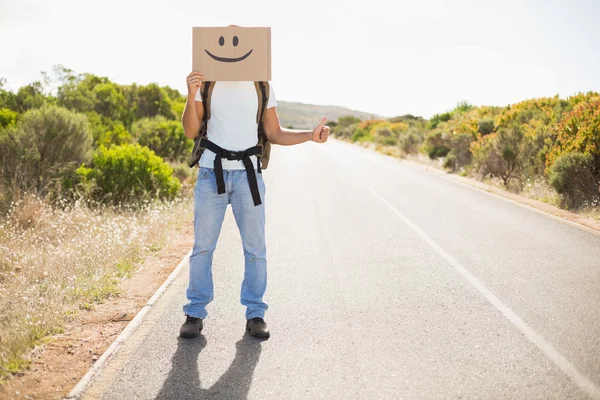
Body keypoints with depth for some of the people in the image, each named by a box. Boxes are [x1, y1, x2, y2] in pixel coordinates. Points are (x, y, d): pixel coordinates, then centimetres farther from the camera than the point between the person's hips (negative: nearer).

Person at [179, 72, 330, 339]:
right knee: (203, 245, 0)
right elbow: (191, 132, -3)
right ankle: (194, 314, 10)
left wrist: (310, 135, -6)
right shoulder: (206, 84, 1)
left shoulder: (262, 87, 5)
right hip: (212, 173, -1)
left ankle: (255, 315, 10)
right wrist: (191, 96, -18)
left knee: (255, 247, 0)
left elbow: (274, 134, 9)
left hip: (247, 174, 1)